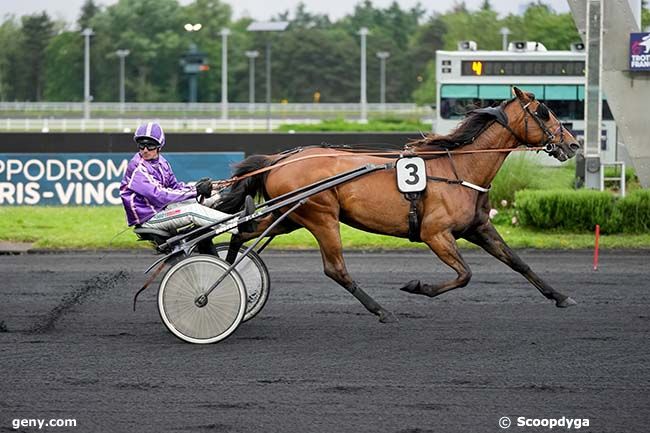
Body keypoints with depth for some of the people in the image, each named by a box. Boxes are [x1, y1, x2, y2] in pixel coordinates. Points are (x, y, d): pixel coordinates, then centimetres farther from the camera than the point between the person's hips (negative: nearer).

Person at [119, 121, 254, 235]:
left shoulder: (160, 161, 9)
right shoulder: (137, 167, -18)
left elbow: (175, 186, 8)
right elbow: (160, 196, -24)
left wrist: (195, 188, -14)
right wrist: (195, 191, -23)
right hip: (147, 218, -9)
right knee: (192, 210, -26)